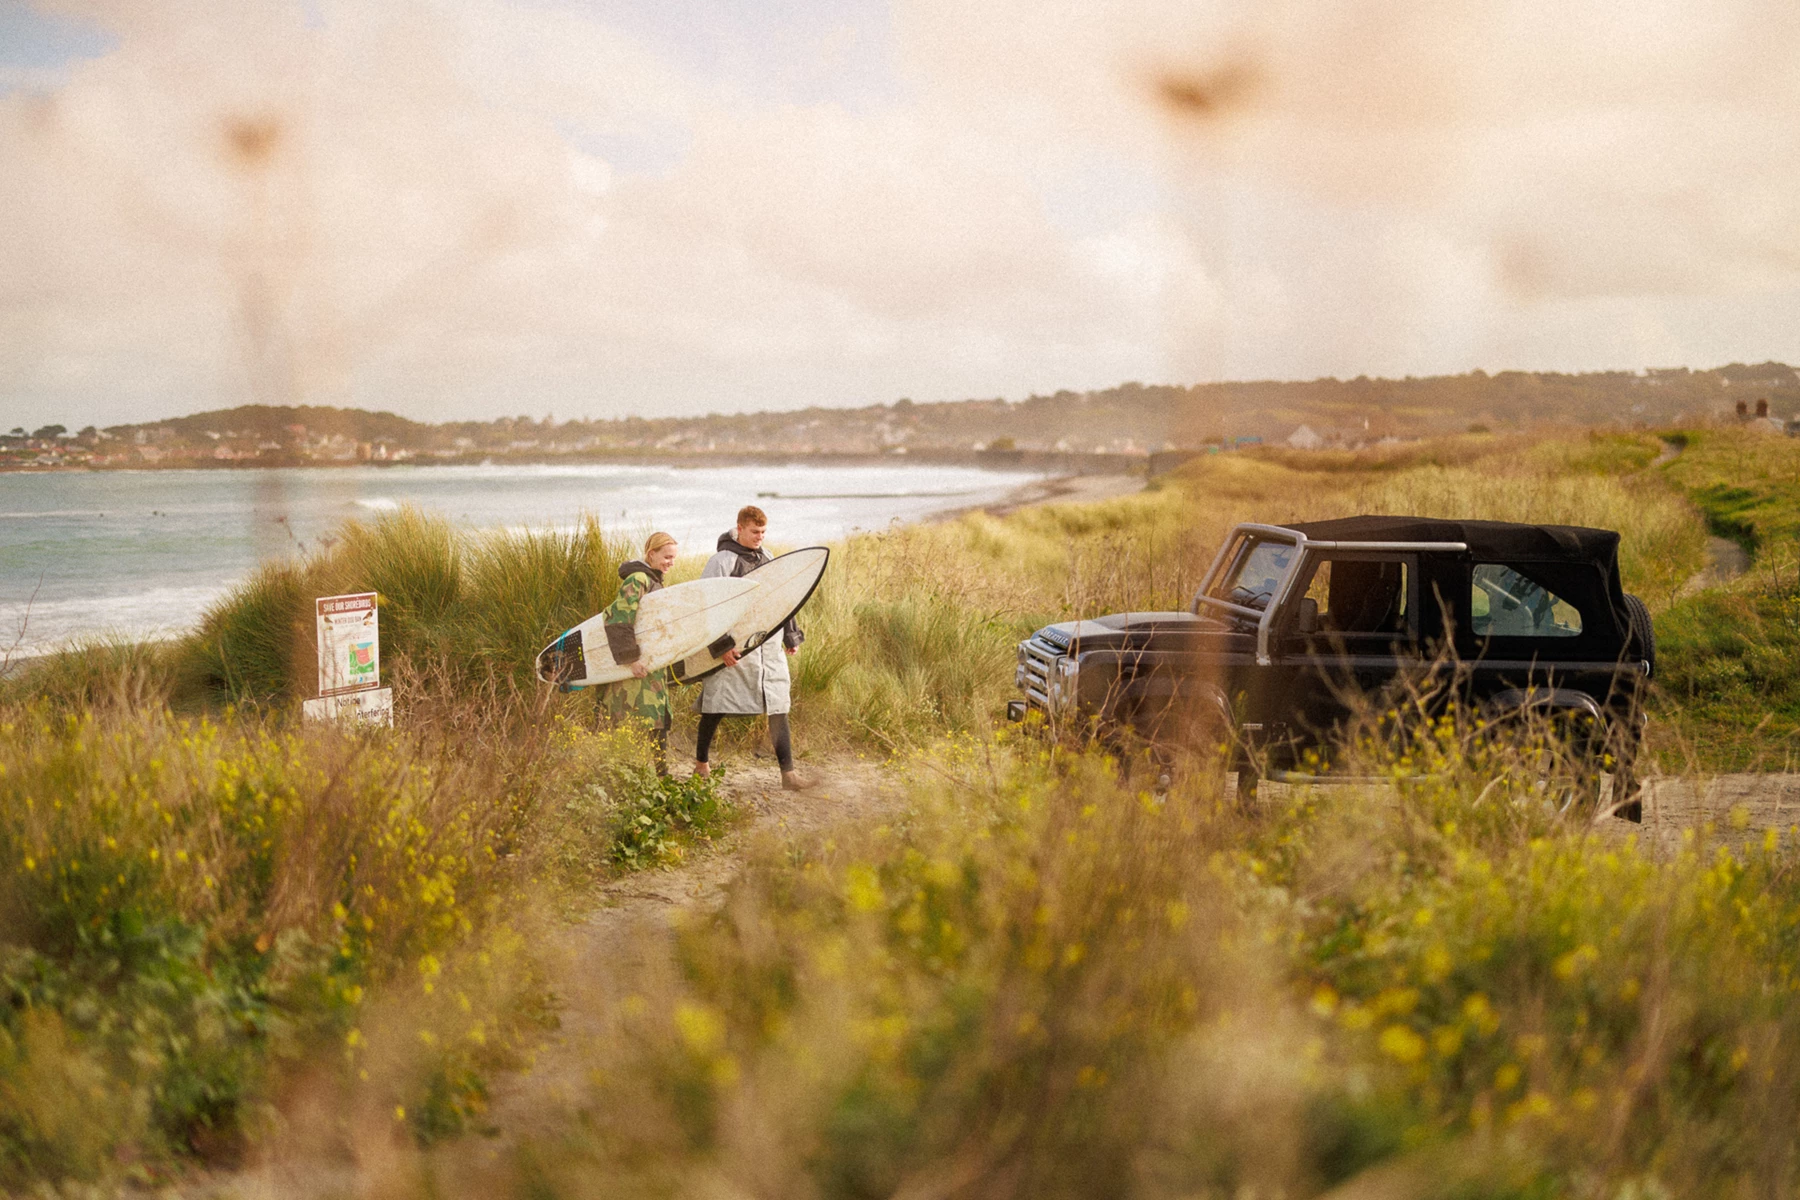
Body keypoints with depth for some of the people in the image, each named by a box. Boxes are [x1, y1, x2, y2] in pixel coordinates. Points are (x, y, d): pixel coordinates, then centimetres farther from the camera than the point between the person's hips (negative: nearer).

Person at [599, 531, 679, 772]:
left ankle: (660, 776, 17)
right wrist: (631, 658, -25)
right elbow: (619, 620, -23)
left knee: (659, 723, 11)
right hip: (636, 666, -10)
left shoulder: (653, 580, 16)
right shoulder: (637, 579, -14)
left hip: (652, 666, 10)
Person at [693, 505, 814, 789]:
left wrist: (791, 636, 20)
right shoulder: (722, 561, -9)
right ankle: (701, 764, 22)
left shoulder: (766, 557, 13)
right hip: (735, 647, -6)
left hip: (769, 646, 6)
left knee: (778, 708, 0)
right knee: (716, 707, 5)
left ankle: (788, 774, -1)